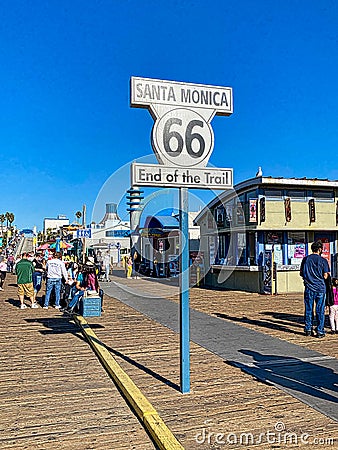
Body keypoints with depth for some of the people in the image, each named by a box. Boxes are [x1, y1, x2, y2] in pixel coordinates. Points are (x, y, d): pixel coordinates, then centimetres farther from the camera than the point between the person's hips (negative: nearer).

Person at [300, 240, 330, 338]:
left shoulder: (305, 259, 3)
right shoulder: (323, 260, -5)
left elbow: (301, 273, 9)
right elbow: (325, 276, -6)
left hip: (309, 288, 2)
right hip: (320, 288, -2)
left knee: (308, 309, 9)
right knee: (320, 310, 4)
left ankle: (308, 329, 14)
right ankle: (320, 331, 8)